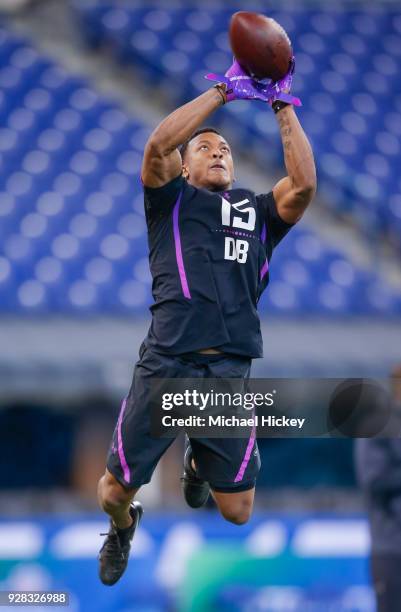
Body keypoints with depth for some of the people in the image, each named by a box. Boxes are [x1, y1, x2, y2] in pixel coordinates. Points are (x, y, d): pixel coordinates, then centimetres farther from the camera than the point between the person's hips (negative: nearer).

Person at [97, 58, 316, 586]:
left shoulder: (259, 212, 19)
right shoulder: (170, 200, 14)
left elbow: (304, 185, 0)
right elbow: (159, 143, -5)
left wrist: (283, 107, 1)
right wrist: (224, 91, -3)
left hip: (230, 375, 2)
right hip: (166, 367, -2)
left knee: (237, 513, 5)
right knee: (114, 493, 3)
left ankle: (198, 464, 40)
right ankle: (123, 528, 41)